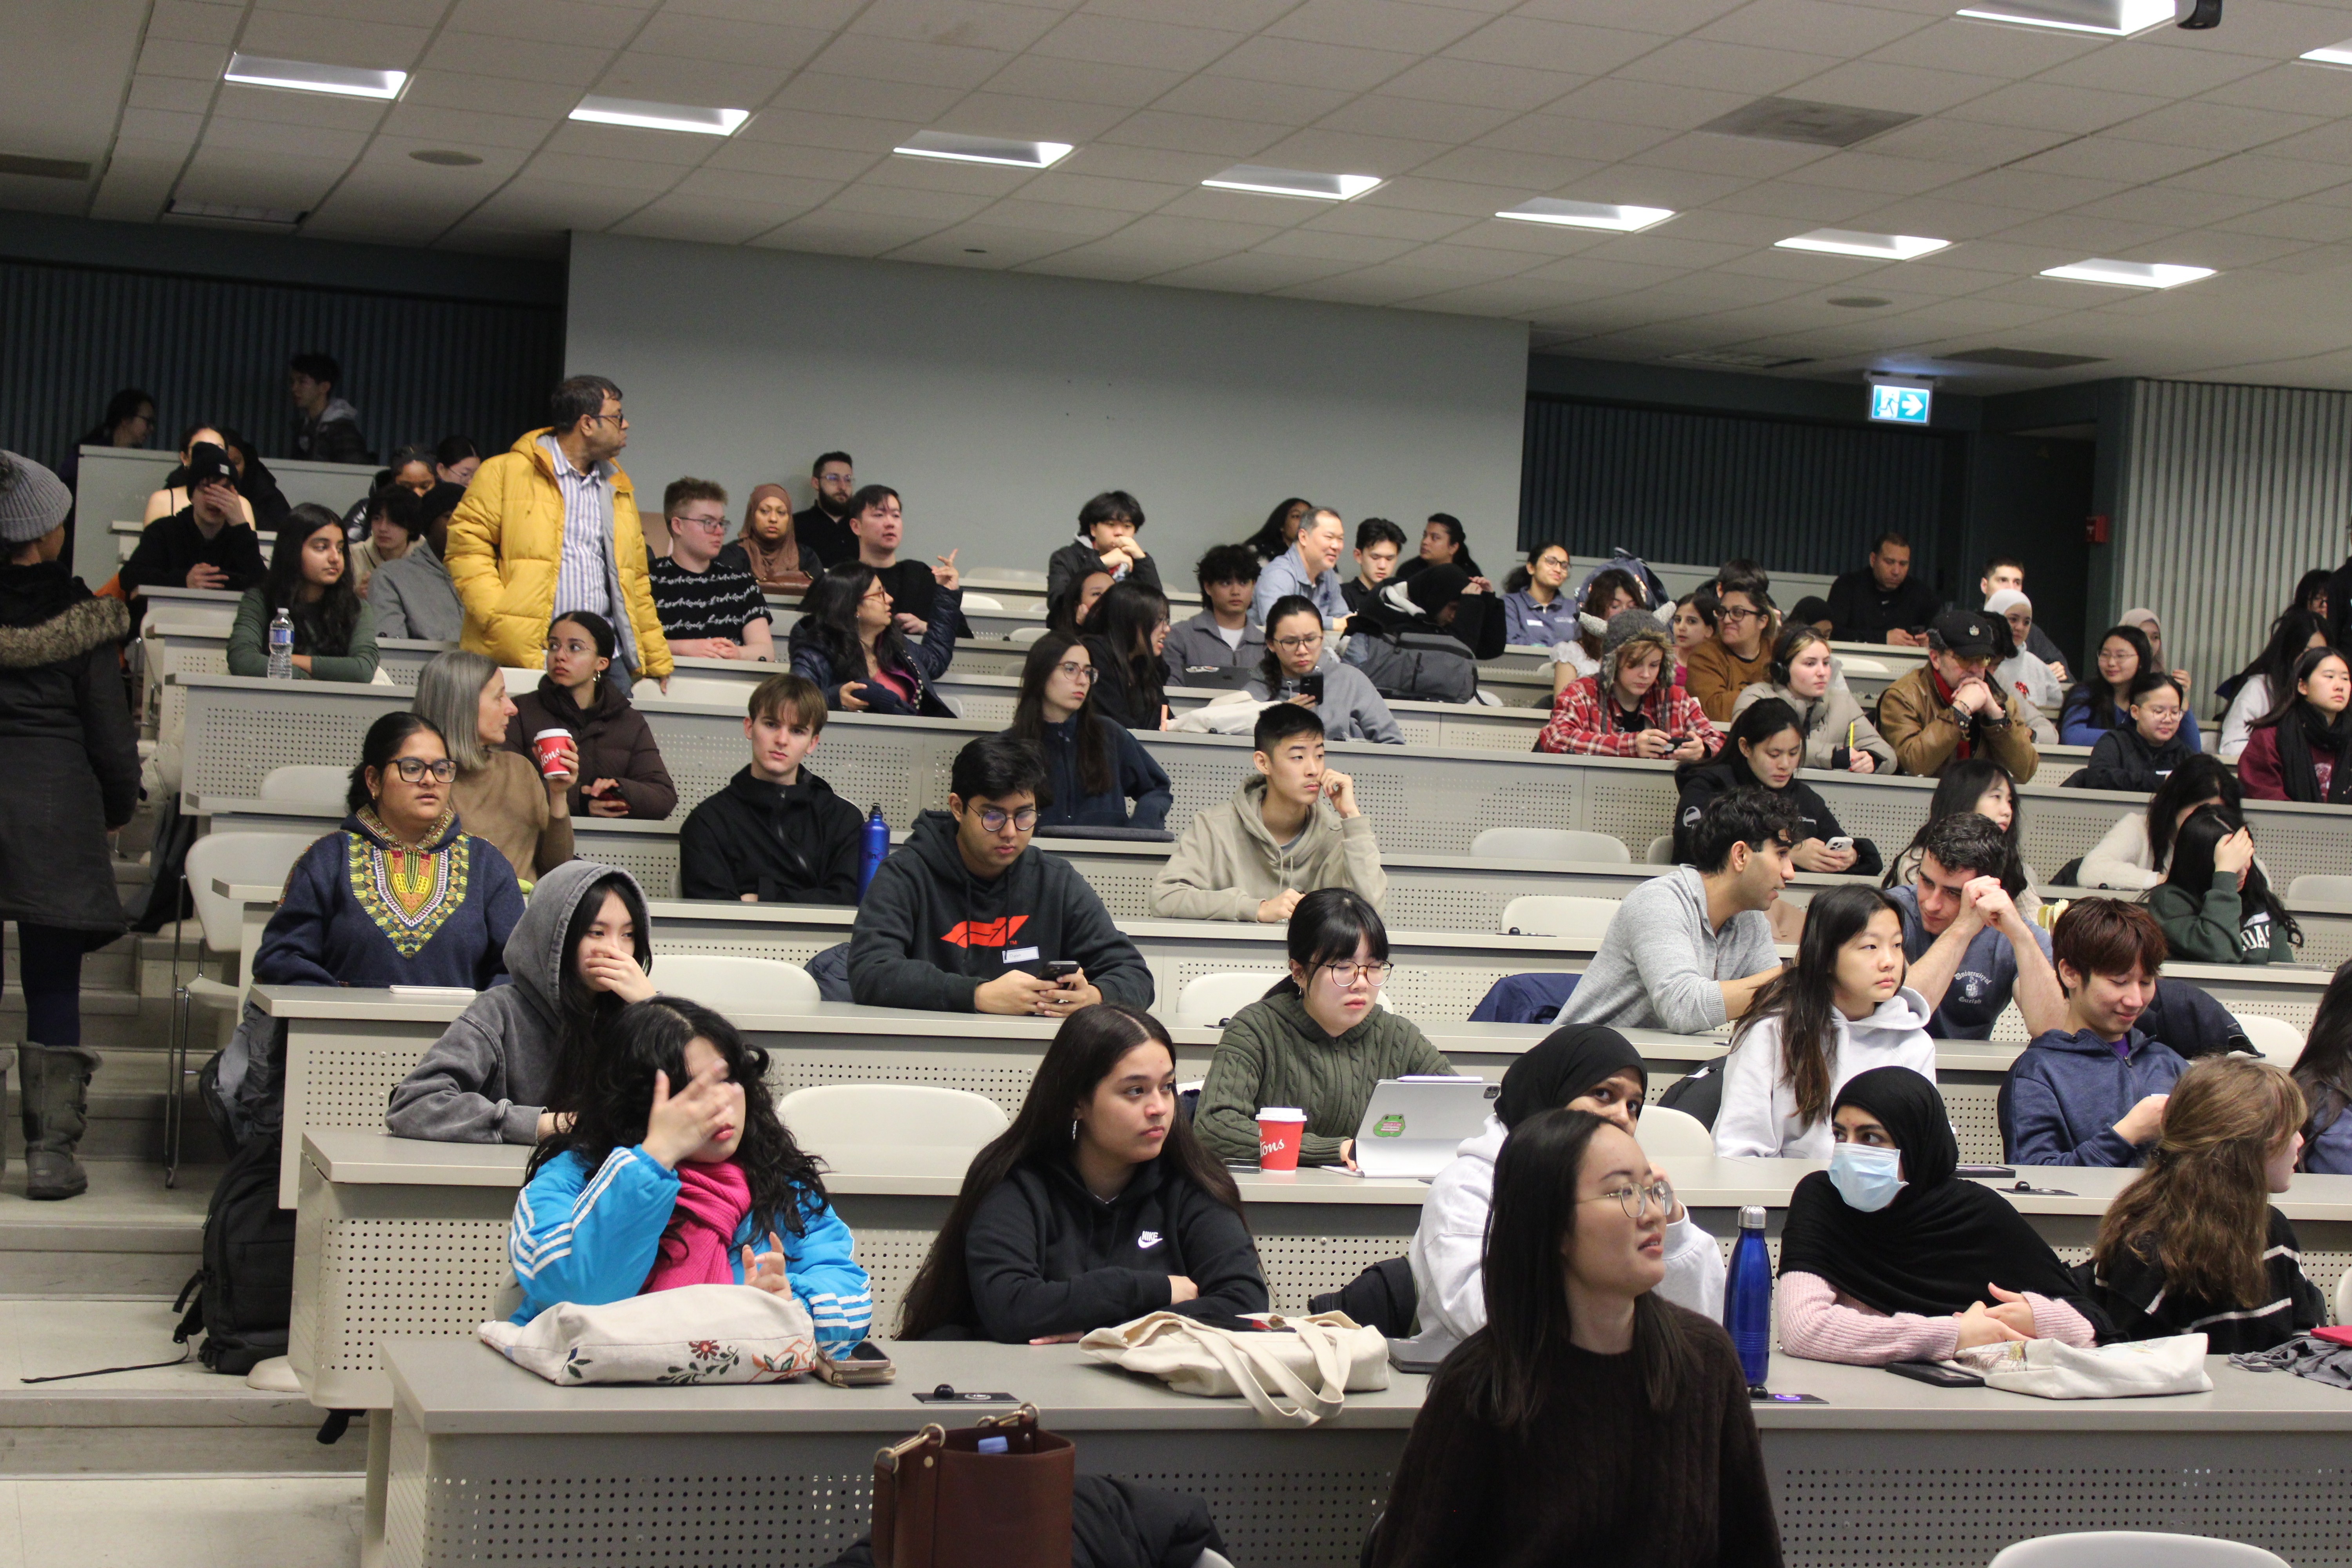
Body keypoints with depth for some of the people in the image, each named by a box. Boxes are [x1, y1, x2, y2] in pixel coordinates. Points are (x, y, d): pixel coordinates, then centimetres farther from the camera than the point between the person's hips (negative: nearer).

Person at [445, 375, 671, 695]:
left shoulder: (618, 488, 23)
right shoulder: (505, 473, 3)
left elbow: (635, 579, 26)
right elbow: (467, 548, -3)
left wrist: (657, 661, 22)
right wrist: (498, 621, -15)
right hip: (524, 650, -5)